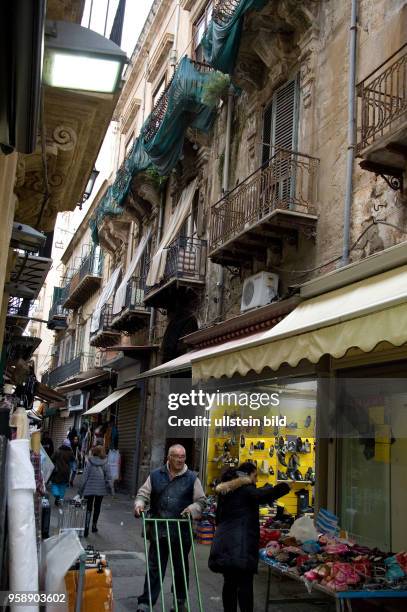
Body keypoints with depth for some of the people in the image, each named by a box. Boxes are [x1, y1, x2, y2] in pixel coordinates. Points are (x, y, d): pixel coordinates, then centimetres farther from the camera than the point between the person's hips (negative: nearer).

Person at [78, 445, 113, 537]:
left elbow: (85, 476, -6)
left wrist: (81, 489, 1)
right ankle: (94, 525, 26)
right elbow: (108, 477, -4)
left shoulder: (89, 462, -7)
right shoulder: (105, 464, -4)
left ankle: (86, 526, -13)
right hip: (101, 489, 2)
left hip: (89, 489, -1)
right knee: (97, 507, 17)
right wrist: (111, 488, 4)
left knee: (88, 508, 2)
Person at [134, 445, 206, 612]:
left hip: (182, 532, 0)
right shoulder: (155, 476, 4)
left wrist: (192, 509, -15)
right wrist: (139, 504, -14)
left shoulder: (192, 478, 2)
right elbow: (143, 494, 6)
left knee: (181, 568, 13)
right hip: (158, 531, 0)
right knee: (154, 567, 6)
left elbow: (201, 500, 4)